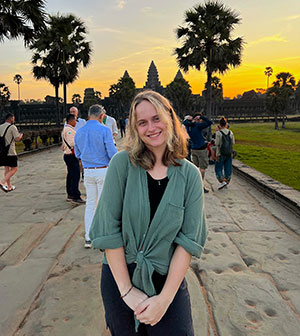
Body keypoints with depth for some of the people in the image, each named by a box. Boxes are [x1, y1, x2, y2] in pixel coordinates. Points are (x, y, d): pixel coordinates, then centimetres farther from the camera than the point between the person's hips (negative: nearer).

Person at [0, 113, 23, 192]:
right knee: (14, 169, 2)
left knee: (7, 168, 14)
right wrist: (21, 135, 6)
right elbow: (17, 139, -14)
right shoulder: (13, 127, -9)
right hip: (10, 152, -7)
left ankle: (9, 187, 19)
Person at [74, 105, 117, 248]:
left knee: (90, 203, 13)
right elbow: (112, 153, -15)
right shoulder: (104, 130, -12)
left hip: (88, 171, 5)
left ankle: (88, 238, 18)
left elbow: (77, 154, 15)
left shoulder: (79, 132, 6)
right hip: (103, 170, -5)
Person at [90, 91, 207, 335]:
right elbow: (108, 230, -13)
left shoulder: (190, 175, -7)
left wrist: (165, 298, -12)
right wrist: (127, 291, -11)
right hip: (119, 279, 0)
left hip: (168, 281, 1)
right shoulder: (123, 164, -11)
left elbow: (189, 241, -8)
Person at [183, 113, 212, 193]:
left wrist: (189, 119, 9)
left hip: (193, 149, 7)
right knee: (202, 168, -1)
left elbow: (184, 122, 25)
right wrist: (201, 116, -11)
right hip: (201, 149, -7)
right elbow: (209, 122, -18)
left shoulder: (188, 126, 3)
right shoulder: (198, 126, -16)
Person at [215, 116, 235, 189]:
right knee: (228, 168, 12)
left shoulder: (218, 133, -13)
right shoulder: (230, 132, 1)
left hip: (221, 154, -4)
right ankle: (227, 182, 20)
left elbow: (217, 144, -12)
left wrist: (217, 155, -8)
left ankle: (222, 181, -6)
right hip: (229, 153, 4)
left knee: (218, 168, 7)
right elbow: (233, 142, 8)